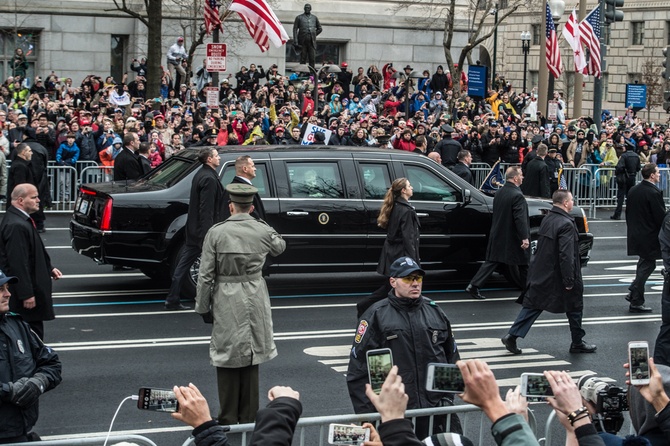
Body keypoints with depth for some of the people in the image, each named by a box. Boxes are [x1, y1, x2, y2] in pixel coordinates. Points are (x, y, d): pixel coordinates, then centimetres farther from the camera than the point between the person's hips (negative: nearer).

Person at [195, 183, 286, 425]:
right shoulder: (262, 230, -2)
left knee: (227, 359, 6)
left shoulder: (216, 232, -9)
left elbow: (206, 275, -8)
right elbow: (280, 246, 22)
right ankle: (248, 418, 18)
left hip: (226, 303, -2)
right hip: (255, 301, 2)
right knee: (251, 359, 12)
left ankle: (228, 420, 11)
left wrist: (203, 307, 2)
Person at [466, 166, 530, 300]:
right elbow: (520, 218, -24)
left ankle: (474, 285, 0)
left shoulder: (499, 193, 6)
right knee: (523, 264, 10)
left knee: (492, 261, 9)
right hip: (513, 238, -7)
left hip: (498, 235, 7)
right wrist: (525, 238, -22)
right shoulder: (517, 195, -20)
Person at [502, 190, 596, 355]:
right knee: (575, 307, 10)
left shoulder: (547, 219, 7)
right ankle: (577, 343, 20)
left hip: (540, 274, 7)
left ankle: (512, 336, 2)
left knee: (532, 305, 10)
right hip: (558, 277, -7)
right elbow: (566, 255, -23)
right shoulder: (566, 224, -20)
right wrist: (569, 280, -19)